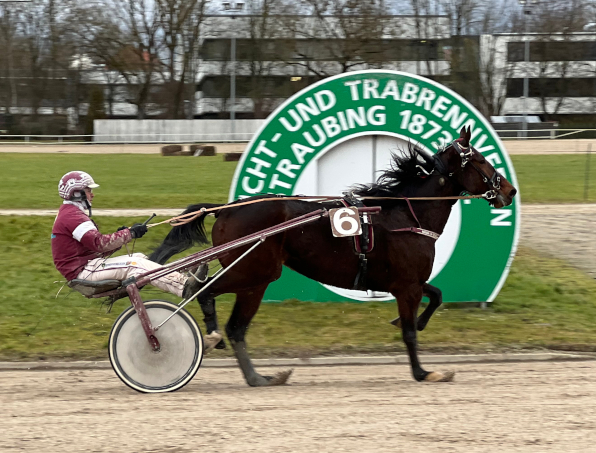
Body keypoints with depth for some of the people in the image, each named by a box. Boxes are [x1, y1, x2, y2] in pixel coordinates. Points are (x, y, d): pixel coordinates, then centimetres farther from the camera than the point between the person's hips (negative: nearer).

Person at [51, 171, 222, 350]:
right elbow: (98, 243, -24)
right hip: (82, 271, -10)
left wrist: (120, 237, 2)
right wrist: (129, 233, -19)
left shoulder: (70, 214, 22)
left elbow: (94, 248, 18)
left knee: (140, 258, 0)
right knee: (134, 264, -23)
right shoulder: (72, 216, -14)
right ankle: (185, 286, -32)